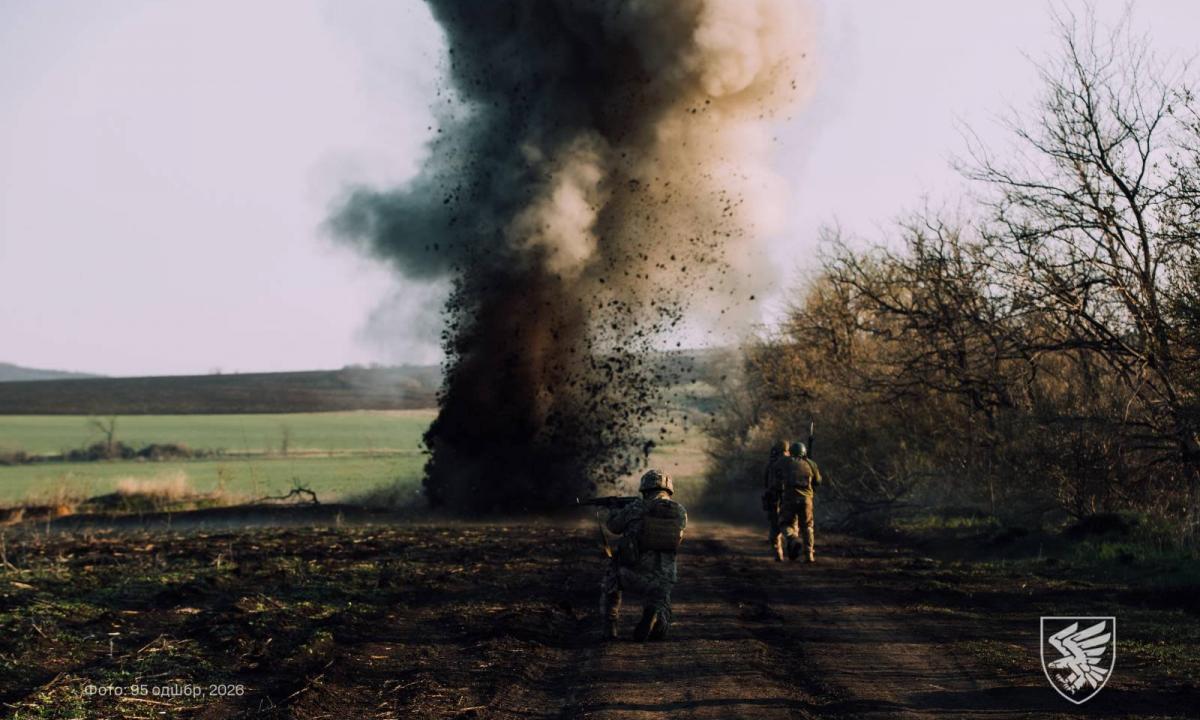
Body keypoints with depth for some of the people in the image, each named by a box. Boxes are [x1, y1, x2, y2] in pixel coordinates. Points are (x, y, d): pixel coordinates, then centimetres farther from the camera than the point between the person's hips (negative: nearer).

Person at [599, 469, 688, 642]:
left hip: (632, 575, -1)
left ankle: (609, 631, 19)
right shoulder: (681, 512, 5)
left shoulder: (636, 508, -2)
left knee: (610, 583, 33)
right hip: (662, 581, 1)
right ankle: (654, 614, -17)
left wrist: (615, 510, 38)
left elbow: (613, 525, 14)